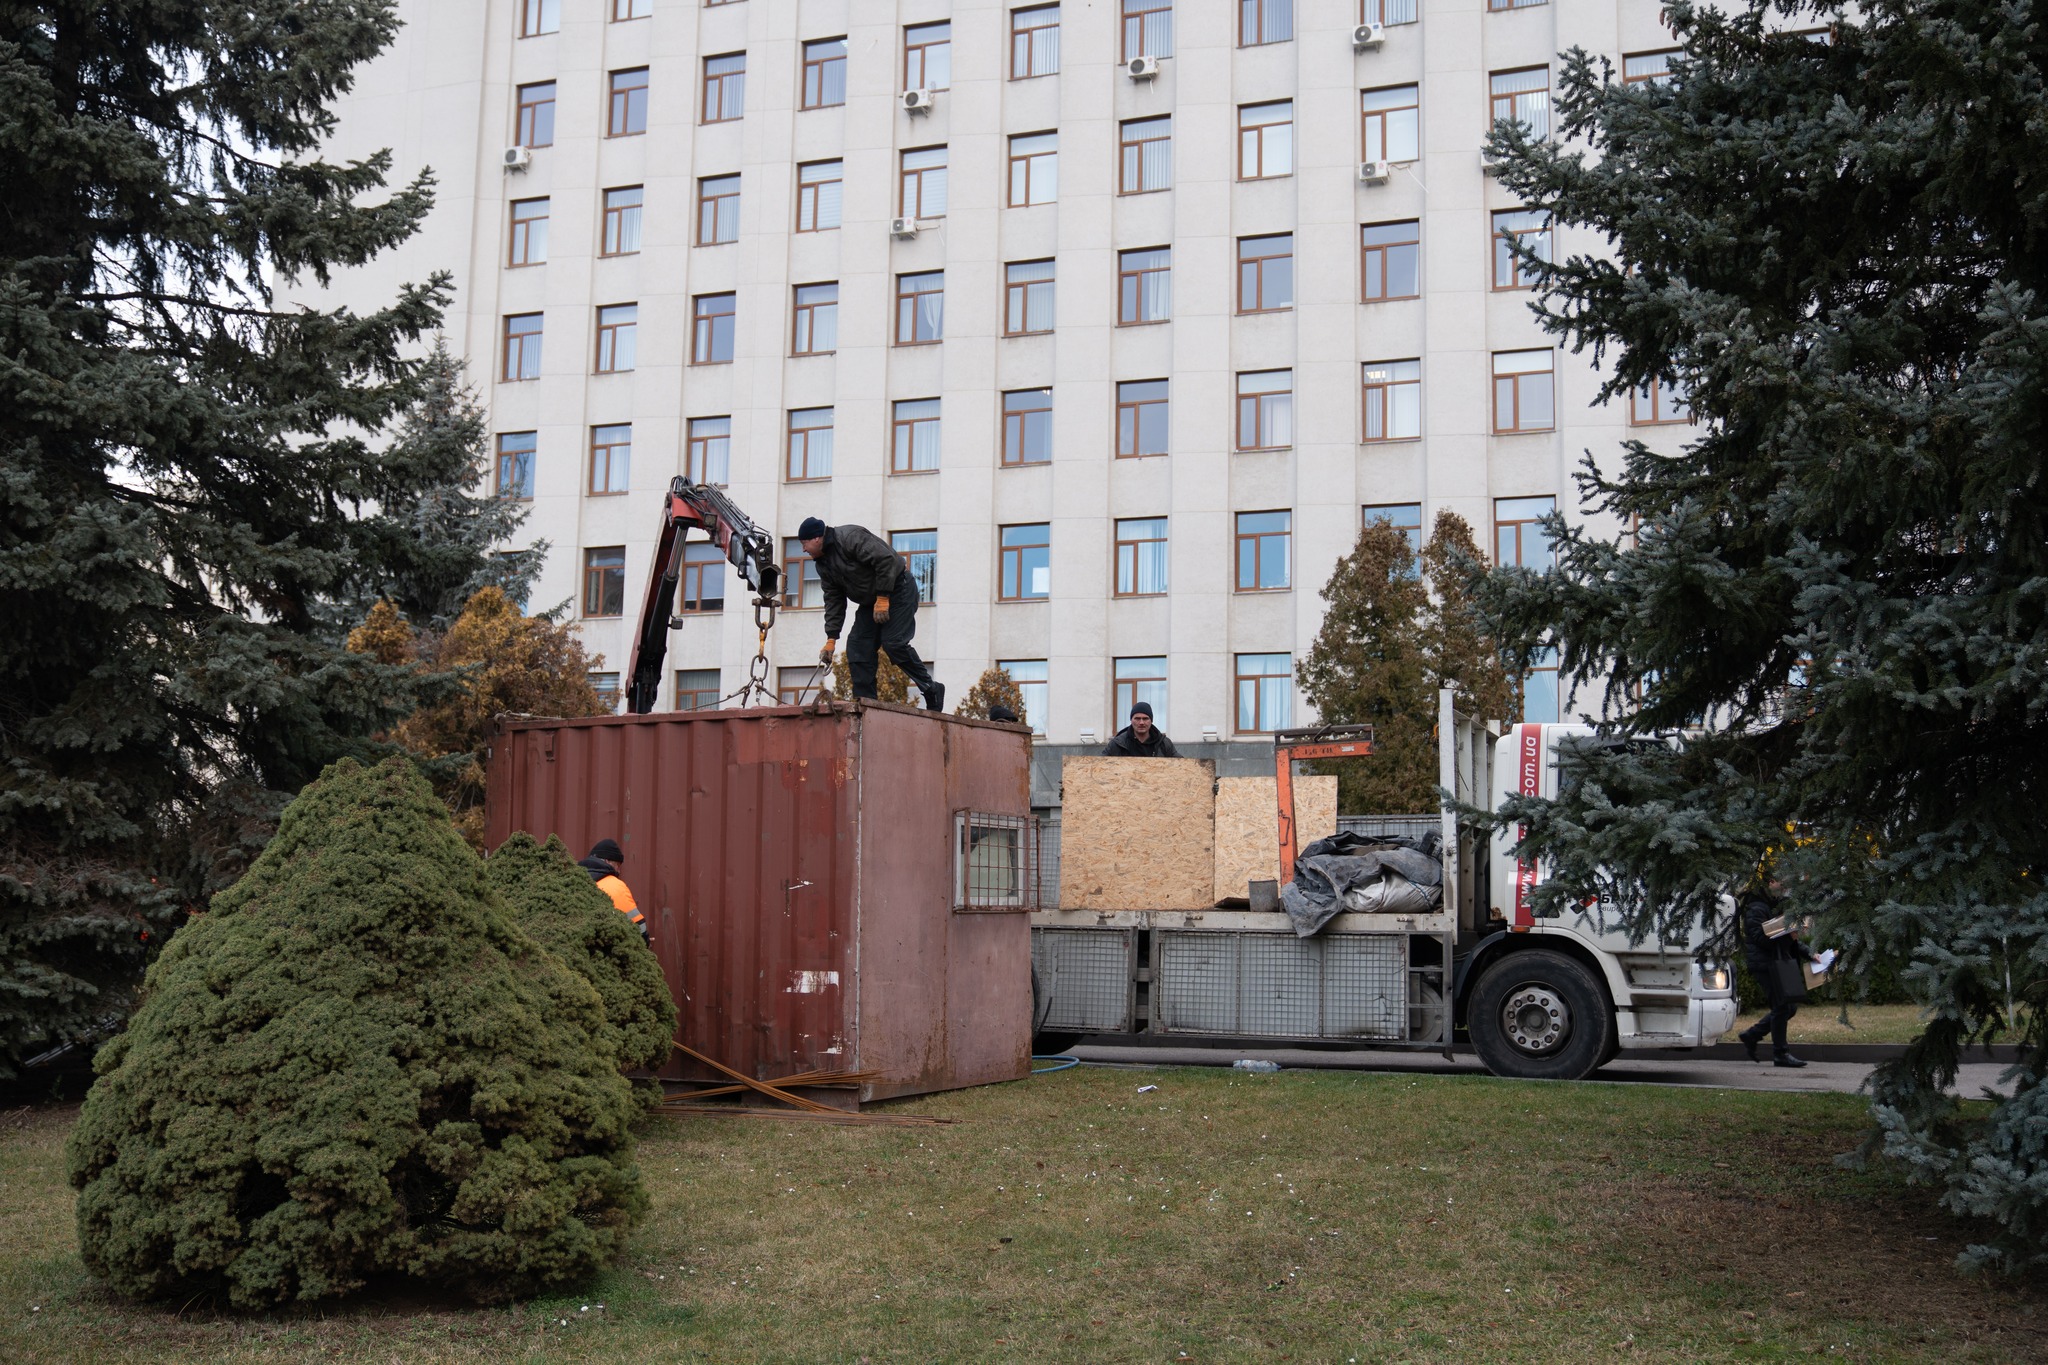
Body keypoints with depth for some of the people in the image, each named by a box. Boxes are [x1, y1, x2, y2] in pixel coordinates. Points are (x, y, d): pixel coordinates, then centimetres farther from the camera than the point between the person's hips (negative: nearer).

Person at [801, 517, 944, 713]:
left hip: (898, 590, -9)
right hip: (870, 602, 9)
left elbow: (886, 559, -27)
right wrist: (831, 639, 2)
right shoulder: (823, 563, 8)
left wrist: (882, 599, -26)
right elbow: (833, 600, 9)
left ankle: (932, 691, -7)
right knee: (857, 648, -3)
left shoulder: (850, 538, -21)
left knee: (893, 643, -21)